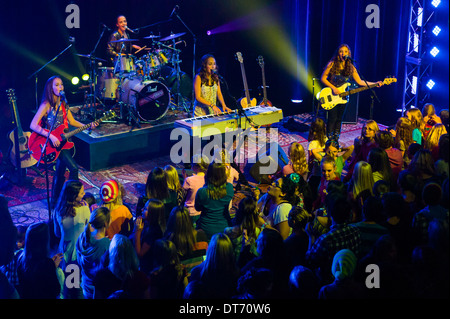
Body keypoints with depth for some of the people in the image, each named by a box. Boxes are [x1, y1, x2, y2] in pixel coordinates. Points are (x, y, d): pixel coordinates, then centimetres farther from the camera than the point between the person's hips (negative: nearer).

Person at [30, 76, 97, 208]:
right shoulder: (46, 105, -15)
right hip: (52, 142, -7)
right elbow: (33, 125, -20)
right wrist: (51, 136, -27)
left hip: (62, 140, 7)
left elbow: (72, 122, 15)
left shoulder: (63, 104, 8)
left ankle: (55, 201, 27)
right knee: (74, 168, -16)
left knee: (60, 171, 14)